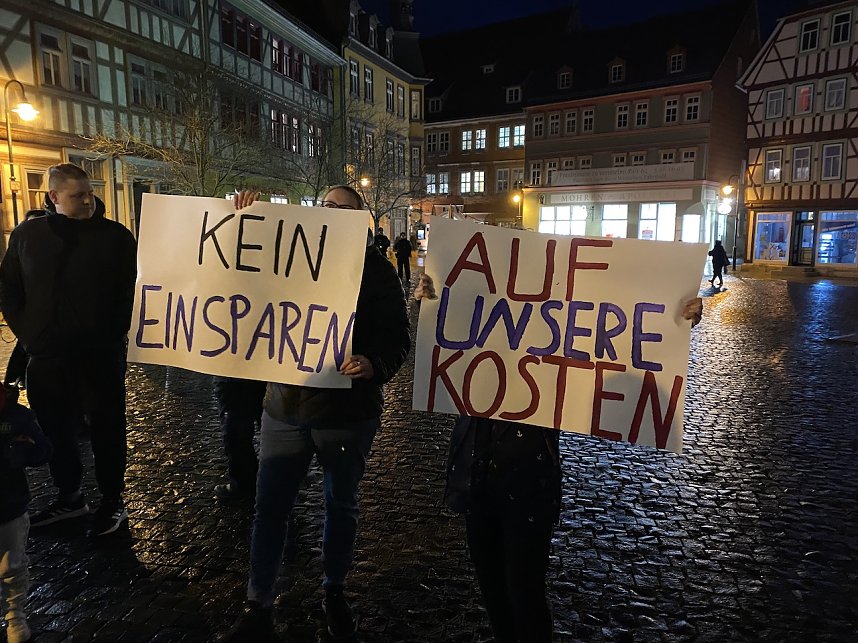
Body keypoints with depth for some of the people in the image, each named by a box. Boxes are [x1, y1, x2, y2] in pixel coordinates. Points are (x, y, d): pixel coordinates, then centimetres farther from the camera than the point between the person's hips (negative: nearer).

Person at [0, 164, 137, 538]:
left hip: (100, 355, -3)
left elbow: (130, 291, -1)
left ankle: (112, 501, 21)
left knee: (106, 429, 6)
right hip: (45, 356, 4)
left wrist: (115, 333, -6)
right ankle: (68, 497, 34)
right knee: (55, 431, 15)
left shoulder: (115, 235, -3)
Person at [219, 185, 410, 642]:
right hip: (286, 405, 3)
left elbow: (398, 338, -8)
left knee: (341, 505, 15)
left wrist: (374, 365, -29)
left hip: (348, 411, -2)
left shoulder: (376, 269, -5)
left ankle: (334, 592, 39)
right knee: (270, 507, 9)